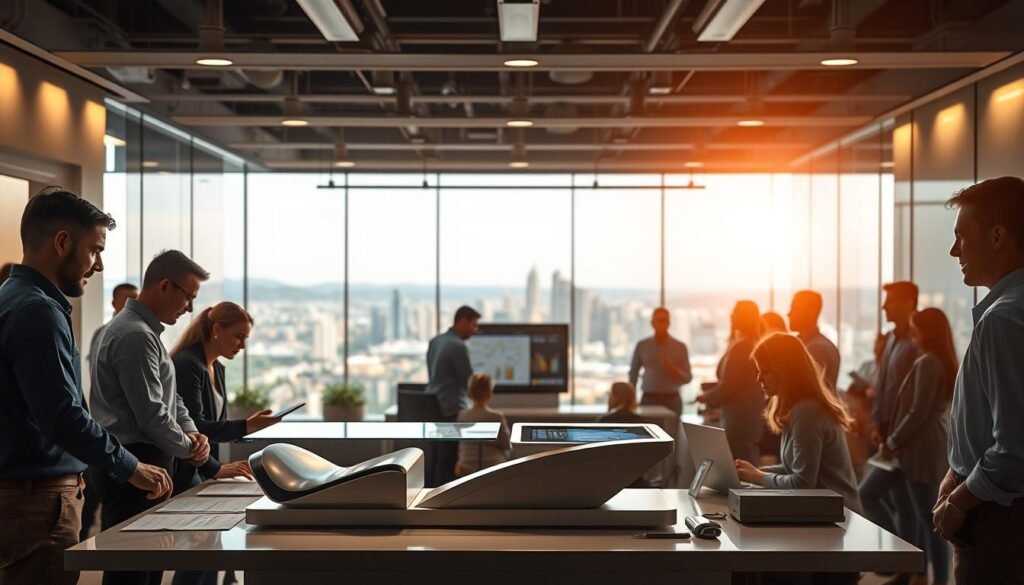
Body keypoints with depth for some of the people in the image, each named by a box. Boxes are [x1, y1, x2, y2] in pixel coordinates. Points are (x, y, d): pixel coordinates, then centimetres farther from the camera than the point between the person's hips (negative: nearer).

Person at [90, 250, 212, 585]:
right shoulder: (136, 336, -18)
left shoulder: (145, 330, 16)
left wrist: (191, 432, 3)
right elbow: (151, 415, -21)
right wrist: (188, 448, -5)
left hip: (143, 464, 11)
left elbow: (170, 397, 21)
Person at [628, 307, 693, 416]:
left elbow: (688, 378, 3)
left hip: (672, 400, 0)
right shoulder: (642, 346, 4)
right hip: (649, 399, 0)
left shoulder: (680, 347, 3)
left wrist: (674, 370, -17)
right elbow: (633, 374, 13)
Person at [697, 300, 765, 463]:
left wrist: (706, 397, 0)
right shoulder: (757, 345, 10)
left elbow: (726, 386, -18)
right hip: (753, 419, 9)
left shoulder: (739, 347, -17)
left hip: (739, 421, -9)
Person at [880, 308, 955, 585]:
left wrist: (892, 442, -9)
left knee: (930, 520, -5)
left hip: (923, 449, -10)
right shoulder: (945, 362, 13)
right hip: (933, 448, 10)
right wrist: (897, 440, 15)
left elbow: (918, 412, -20)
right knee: (927, 517, 15)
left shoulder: (928, 363, -17)